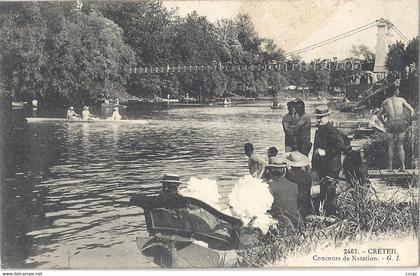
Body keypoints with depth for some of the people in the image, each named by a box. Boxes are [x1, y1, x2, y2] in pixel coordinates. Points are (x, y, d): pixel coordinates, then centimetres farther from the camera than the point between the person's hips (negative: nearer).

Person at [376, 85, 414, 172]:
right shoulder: (401, 100, 3)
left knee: (390, 147, 10)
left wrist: (385, 123, 17)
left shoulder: (385, 102, 10)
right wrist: (408, 121, 2)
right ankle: (403, 166, 1)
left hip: (390, 125, 1)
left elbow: (378, 115, 13)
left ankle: (390, 167, 8)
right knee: (400, 146, 7)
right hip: (401, 125, -1)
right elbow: (412, 110, -5)